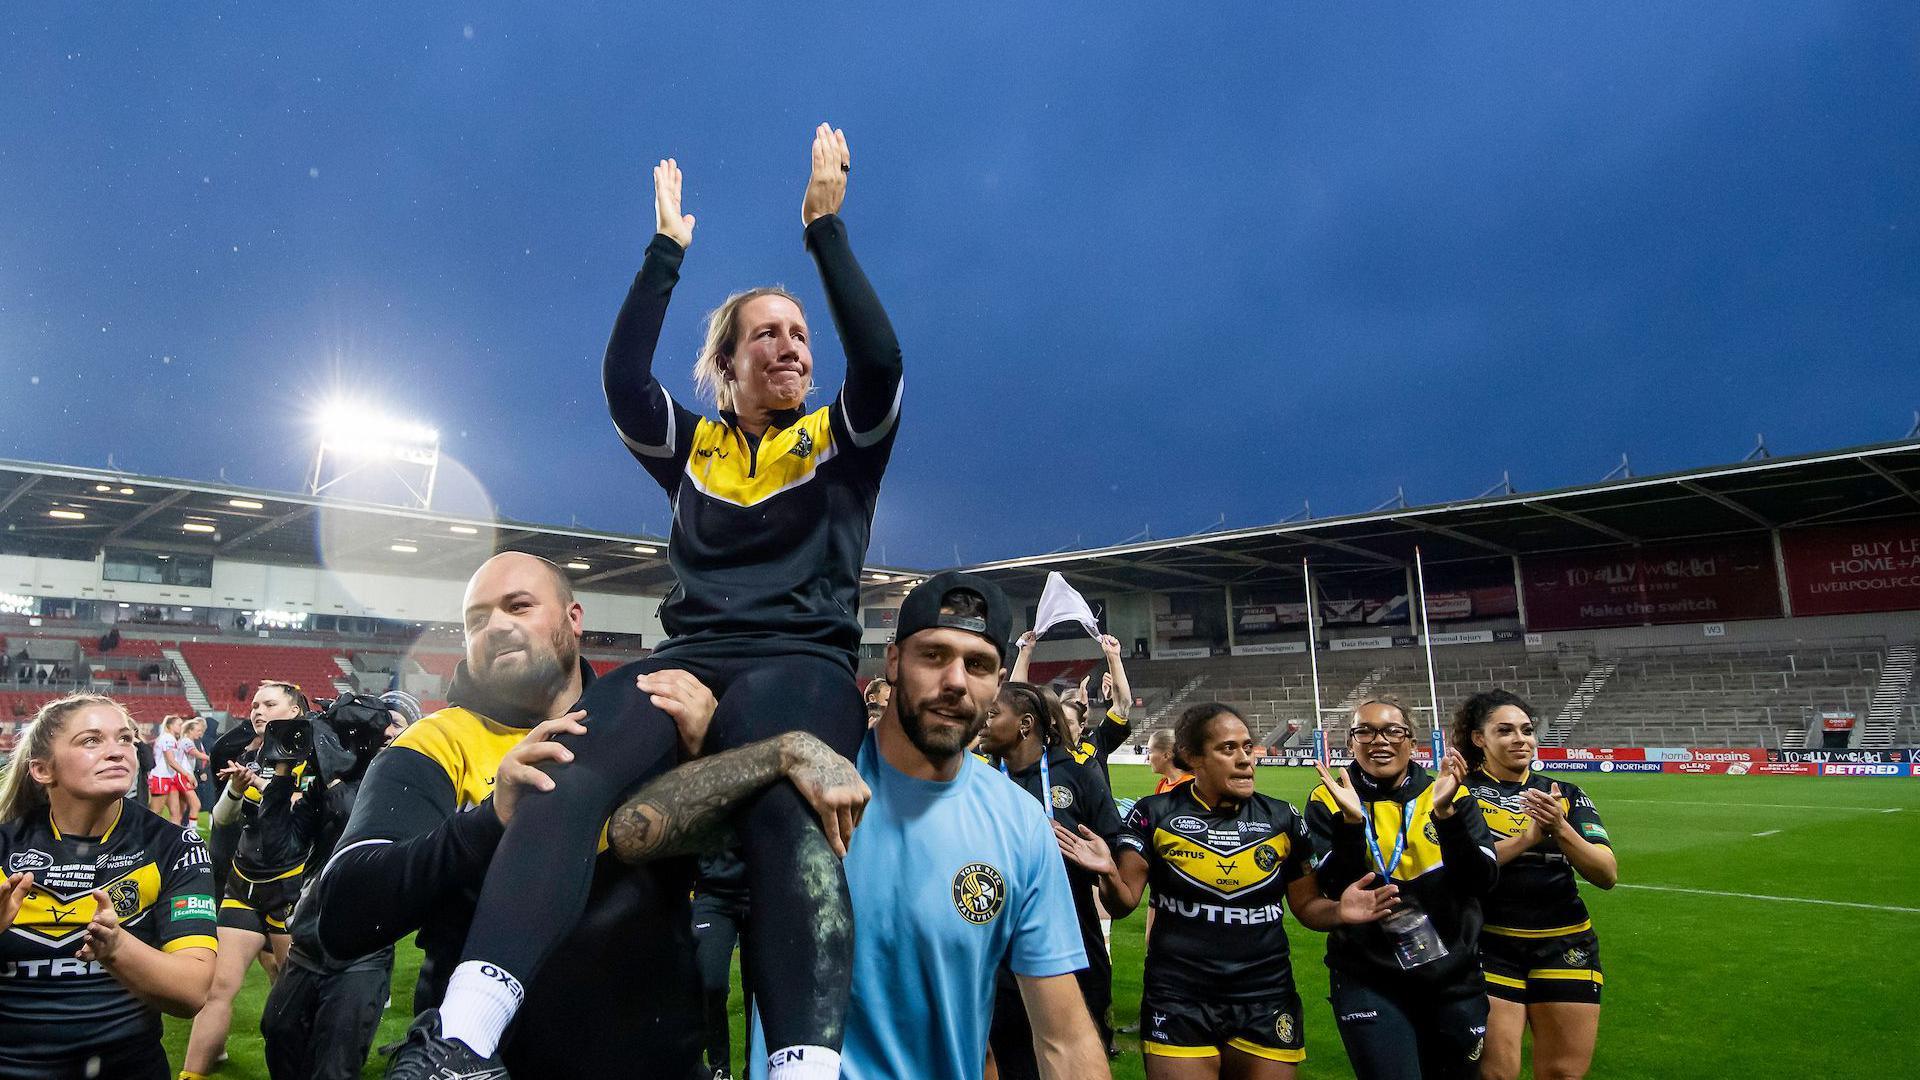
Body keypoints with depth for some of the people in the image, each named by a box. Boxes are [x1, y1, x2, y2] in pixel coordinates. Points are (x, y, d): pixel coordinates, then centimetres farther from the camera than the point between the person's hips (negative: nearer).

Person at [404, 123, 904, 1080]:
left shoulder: (840, 442, 15)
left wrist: (825, 229, 1)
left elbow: (881, 359, -3)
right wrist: (668, 250, 7)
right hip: (689, 657, 2)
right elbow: (623, 378, 4)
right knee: (571, 768, -32)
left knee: (791, 815, -38)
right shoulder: (693, 449, 20)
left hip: (803, 662, -2)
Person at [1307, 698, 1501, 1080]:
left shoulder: (1452, 796, 0)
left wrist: (1446, 814, -24)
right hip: (1369, 982, -2)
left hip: (1455, 978, 3)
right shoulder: (1328, 801, -5)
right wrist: (1350, 820, -27)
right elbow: (1337, 890, -14)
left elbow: (1481, 883, -11)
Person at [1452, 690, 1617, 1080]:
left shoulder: (1566, 796, 7)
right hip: (1490, 946, -3)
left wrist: (1560, 829, -20)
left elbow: (1607, 875, -4)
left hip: (1565, 947, 3)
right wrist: (1527, 836, -22)